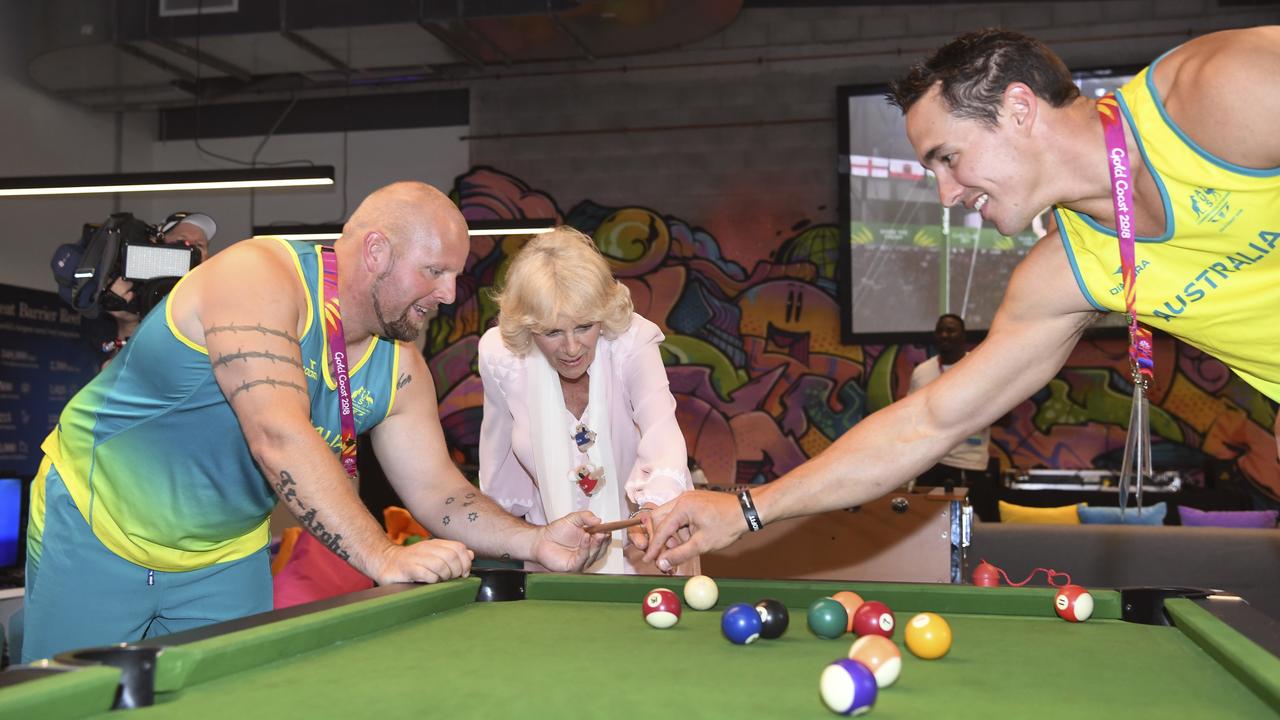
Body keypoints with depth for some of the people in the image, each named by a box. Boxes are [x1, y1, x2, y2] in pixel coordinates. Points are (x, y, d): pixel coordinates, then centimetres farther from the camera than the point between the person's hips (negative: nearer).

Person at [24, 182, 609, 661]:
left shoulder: (401, 368, -6)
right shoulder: (259, 275, -28)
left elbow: (435, 488, -3)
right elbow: (277, 436, -39)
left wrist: (534, 541, -20)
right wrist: (384, 558, -44)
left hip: (226, 560, 6)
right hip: (95, 529, -5)